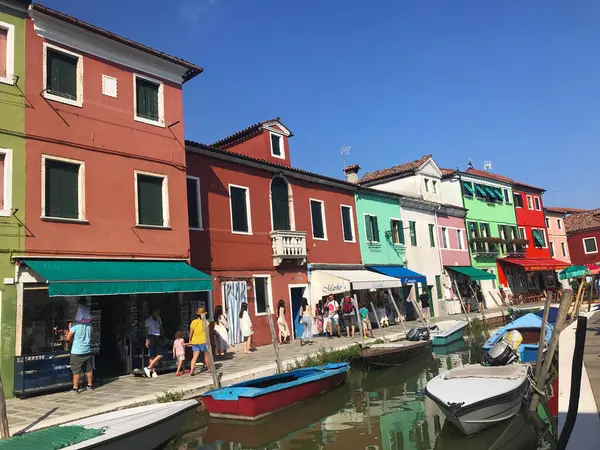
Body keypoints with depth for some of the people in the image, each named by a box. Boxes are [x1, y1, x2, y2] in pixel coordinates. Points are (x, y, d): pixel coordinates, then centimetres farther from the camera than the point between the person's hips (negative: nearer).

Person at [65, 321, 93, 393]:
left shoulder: (75, 325, -15)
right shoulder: (89, 325, 1)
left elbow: (68, 338, -9)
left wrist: (69, 328, 4)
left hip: (77, 352, -5)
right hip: (87, 351, 5)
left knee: (76, 371, 2)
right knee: (89, 369, 14)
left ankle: (75, 388, 7)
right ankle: (90, 386, 24)